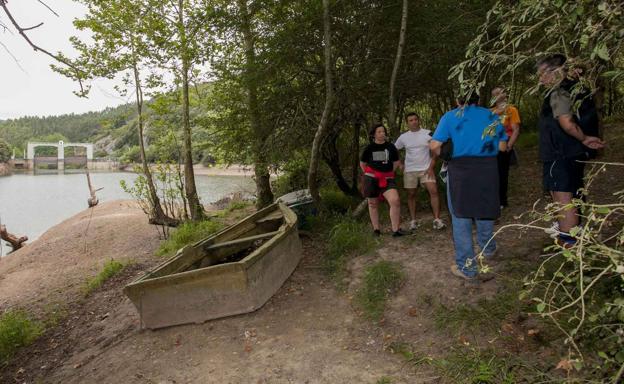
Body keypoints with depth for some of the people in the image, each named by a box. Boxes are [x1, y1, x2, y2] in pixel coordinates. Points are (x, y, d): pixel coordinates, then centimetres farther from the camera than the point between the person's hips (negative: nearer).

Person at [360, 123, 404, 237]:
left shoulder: (391, 147, 5)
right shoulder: (369, 148, 3)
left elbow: (396, 162, 16)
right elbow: (362, 163, 16)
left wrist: (389, 173, 8)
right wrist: (369, 174, 7)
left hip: (387, 179, 0)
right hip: (371, 179, 0)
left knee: (395, 201, -19)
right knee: (373, 204, 7)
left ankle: (396, 230, -12)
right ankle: (376, 230, 21)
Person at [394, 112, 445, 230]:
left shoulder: (428, 134, -2)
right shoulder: (403, 137, 3)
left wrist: (431, 167, -11)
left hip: (426, 169, -2)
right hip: (410, 170, 2)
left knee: (434, 191, -14)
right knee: (411, 195, 5)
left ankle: (437, 220, -13)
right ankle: (413, 221, 15)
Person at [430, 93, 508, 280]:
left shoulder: (450, 116, 1)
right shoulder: (492, 116, 10)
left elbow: (435, 145, -10)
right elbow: (502, 147, 6)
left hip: (460, 170, -3)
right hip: (487, 168, 3)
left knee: (461, 217, 5)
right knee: (484, 210, 23)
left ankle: (466, 267, 9)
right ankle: (488, 249, 44)